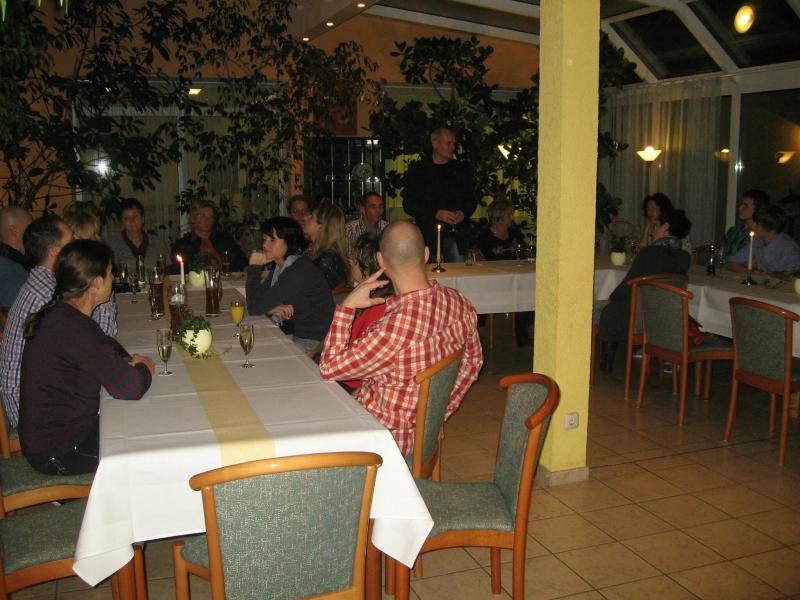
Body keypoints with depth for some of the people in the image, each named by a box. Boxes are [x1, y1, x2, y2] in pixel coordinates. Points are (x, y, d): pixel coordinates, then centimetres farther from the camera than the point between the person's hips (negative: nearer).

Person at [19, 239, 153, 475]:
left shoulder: (62, 314, 3)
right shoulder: (73, 327, -28)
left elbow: (106, 343, 23)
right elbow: (130, 387, -30)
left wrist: (128, 361, 1)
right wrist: (145, 368, -7)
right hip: (57, 451, -9)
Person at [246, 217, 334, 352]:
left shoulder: (300, 271, -24)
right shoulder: (279, 265, 5)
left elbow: (254, 308, -24)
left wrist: (254, 267, -16)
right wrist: (272, 309, -13)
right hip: (291, 333, 8)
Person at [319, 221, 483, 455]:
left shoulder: (396, 326, -36)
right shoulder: (459, 303, -11)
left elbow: (330, 368, -24)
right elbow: (473, 361, 7)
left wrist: (347, 306, -21)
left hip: (389, 438, -7)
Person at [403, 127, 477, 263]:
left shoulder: (462, 169, 14)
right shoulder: (417, 169, 4)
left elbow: (472, 199, 18)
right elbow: (408, 204, -1)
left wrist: (463, 213, -5)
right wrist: (436, 214, -13)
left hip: (456, 236, 3)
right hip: (429, 235, -2)